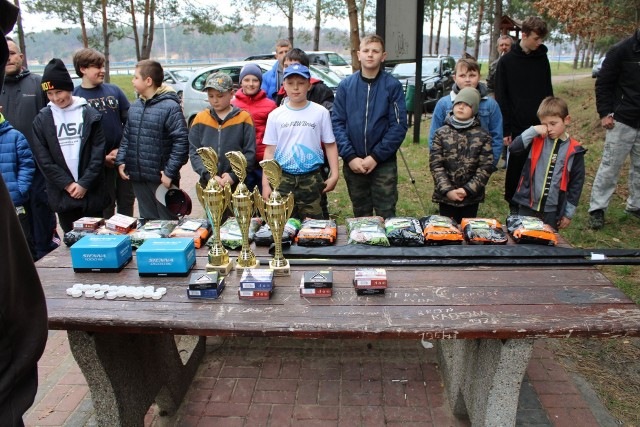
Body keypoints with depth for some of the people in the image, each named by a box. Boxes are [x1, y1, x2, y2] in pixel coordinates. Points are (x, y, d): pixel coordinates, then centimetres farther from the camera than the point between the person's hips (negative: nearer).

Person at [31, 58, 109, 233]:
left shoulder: (89, 114, 1)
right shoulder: (42, 119, 4)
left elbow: (98, 152, -3)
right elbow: (43, 158, 0)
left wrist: (84, 183, -10)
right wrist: (67, 184, -8)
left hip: (91, 192, -1)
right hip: (62, 194, 1)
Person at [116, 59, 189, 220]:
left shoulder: (170, 107, -13)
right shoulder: (135, 106, 10)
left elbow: (182, 141, -17)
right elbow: (126, 136, 17)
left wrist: (170, 172, -18)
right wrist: (121, 161, 5)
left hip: (161, 178, -7)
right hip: (137, 178, 7)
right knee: (147, 221, 18)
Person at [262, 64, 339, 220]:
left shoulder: (321, 112, 2)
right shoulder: (276, 115, 5)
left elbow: (330, 145, 5)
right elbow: (270, 150, 6)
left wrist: (334, 174, -5)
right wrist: (265, 183, 2)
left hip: (312, 178, -1)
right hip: (282, 179, 1)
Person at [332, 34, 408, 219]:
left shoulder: (392, 85, -2)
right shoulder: (346, 85, 4)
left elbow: (399, 126, -7)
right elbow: (337, 122, -1)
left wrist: (376, 157, -14)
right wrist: (350, 157, -12)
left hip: (384, 164, -2)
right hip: (353, 164, 2)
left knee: (386, 215, 3)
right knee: (360, 216, 14)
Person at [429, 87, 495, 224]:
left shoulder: (483, 136, 1)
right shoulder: (441, 133, 1)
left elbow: (486, 167, -4)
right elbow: (435, 164, -5)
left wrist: (467, 190, -13)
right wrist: (447, 190, -14)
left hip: (471, 197, 0)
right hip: (445, 196, 0)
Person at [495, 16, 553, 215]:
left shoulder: (542, 59, 8)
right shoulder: (507, 61, -3)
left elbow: (548, 92, 15)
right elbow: (501, 99, -4)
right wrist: (505, 129, -8)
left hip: (541, 125, 3)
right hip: (518, 126, -3)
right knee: (516, 166, 3)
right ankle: (514, 204, 19)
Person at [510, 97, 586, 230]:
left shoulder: (574, 150, -3)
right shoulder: (537, 141, -1)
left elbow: (577, 182, 1)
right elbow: (513, 148, -14)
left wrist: (569, 212, 0)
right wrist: (533, 130, -17)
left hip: (553, 210, 0)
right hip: (528, 205, 1)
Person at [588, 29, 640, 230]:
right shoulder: (622, 50, -6)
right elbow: (603, 83, -3)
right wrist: (604, 113, -9)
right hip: (623, 122, -4)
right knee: (610, 167, 0)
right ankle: (597, 209, 9)